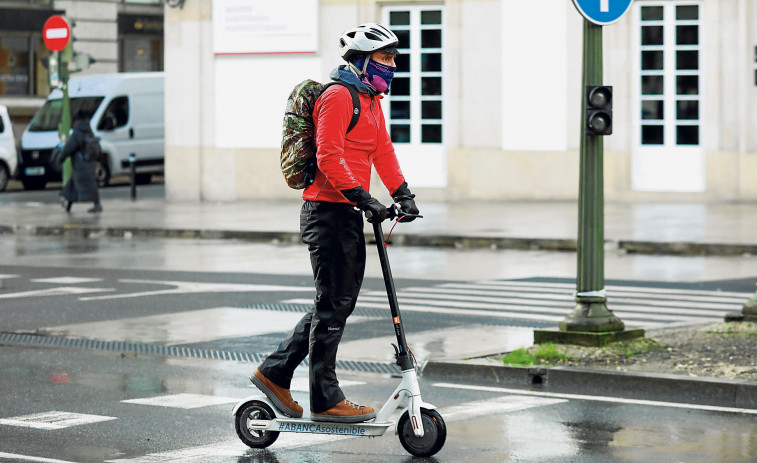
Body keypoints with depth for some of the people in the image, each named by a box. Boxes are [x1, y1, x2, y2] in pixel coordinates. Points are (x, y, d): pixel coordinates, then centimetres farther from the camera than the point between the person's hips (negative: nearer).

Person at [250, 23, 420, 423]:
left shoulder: (371, 101, 19)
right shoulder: (338, 96, -13)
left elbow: (383, 153, 19)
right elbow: (329, 157, -21)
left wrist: (403, 194, 6)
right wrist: (361, 196, -25)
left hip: (348, 213, 10)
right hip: (329, 210, -10)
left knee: (337, 303, 13)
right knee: (333, 305, -4)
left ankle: (274, 373, 22)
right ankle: (325, 401, 3)